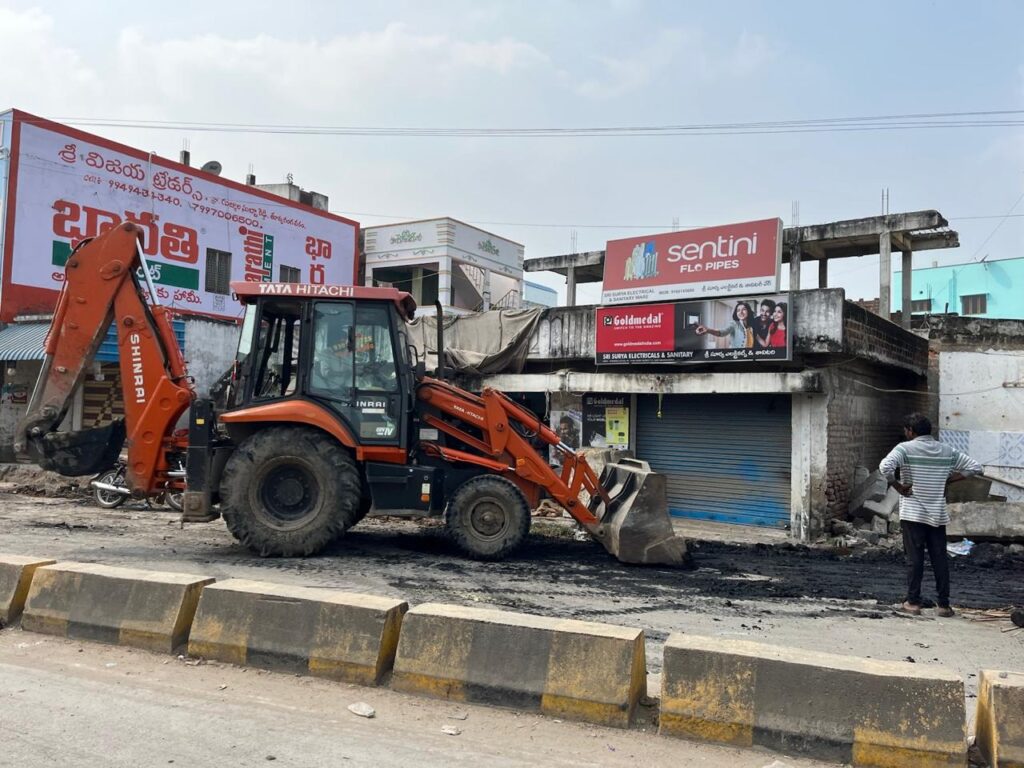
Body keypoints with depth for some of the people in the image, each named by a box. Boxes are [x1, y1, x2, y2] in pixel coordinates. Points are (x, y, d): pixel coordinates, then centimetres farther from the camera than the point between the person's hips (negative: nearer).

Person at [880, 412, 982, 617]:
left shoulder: (906, 448, -9)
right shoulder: (947, 451, 7)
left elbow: (885, 467, -26)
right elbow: (975, 467, 12)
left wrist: (897, 486, -11)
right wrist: (947, 479, 9)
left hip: (913, 514, -4)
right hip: (938, 515, 4)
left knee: (914, 559, 1)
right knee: (940, 560, 8)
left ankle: (913, 603, 5)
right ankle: (943, 605, 12)